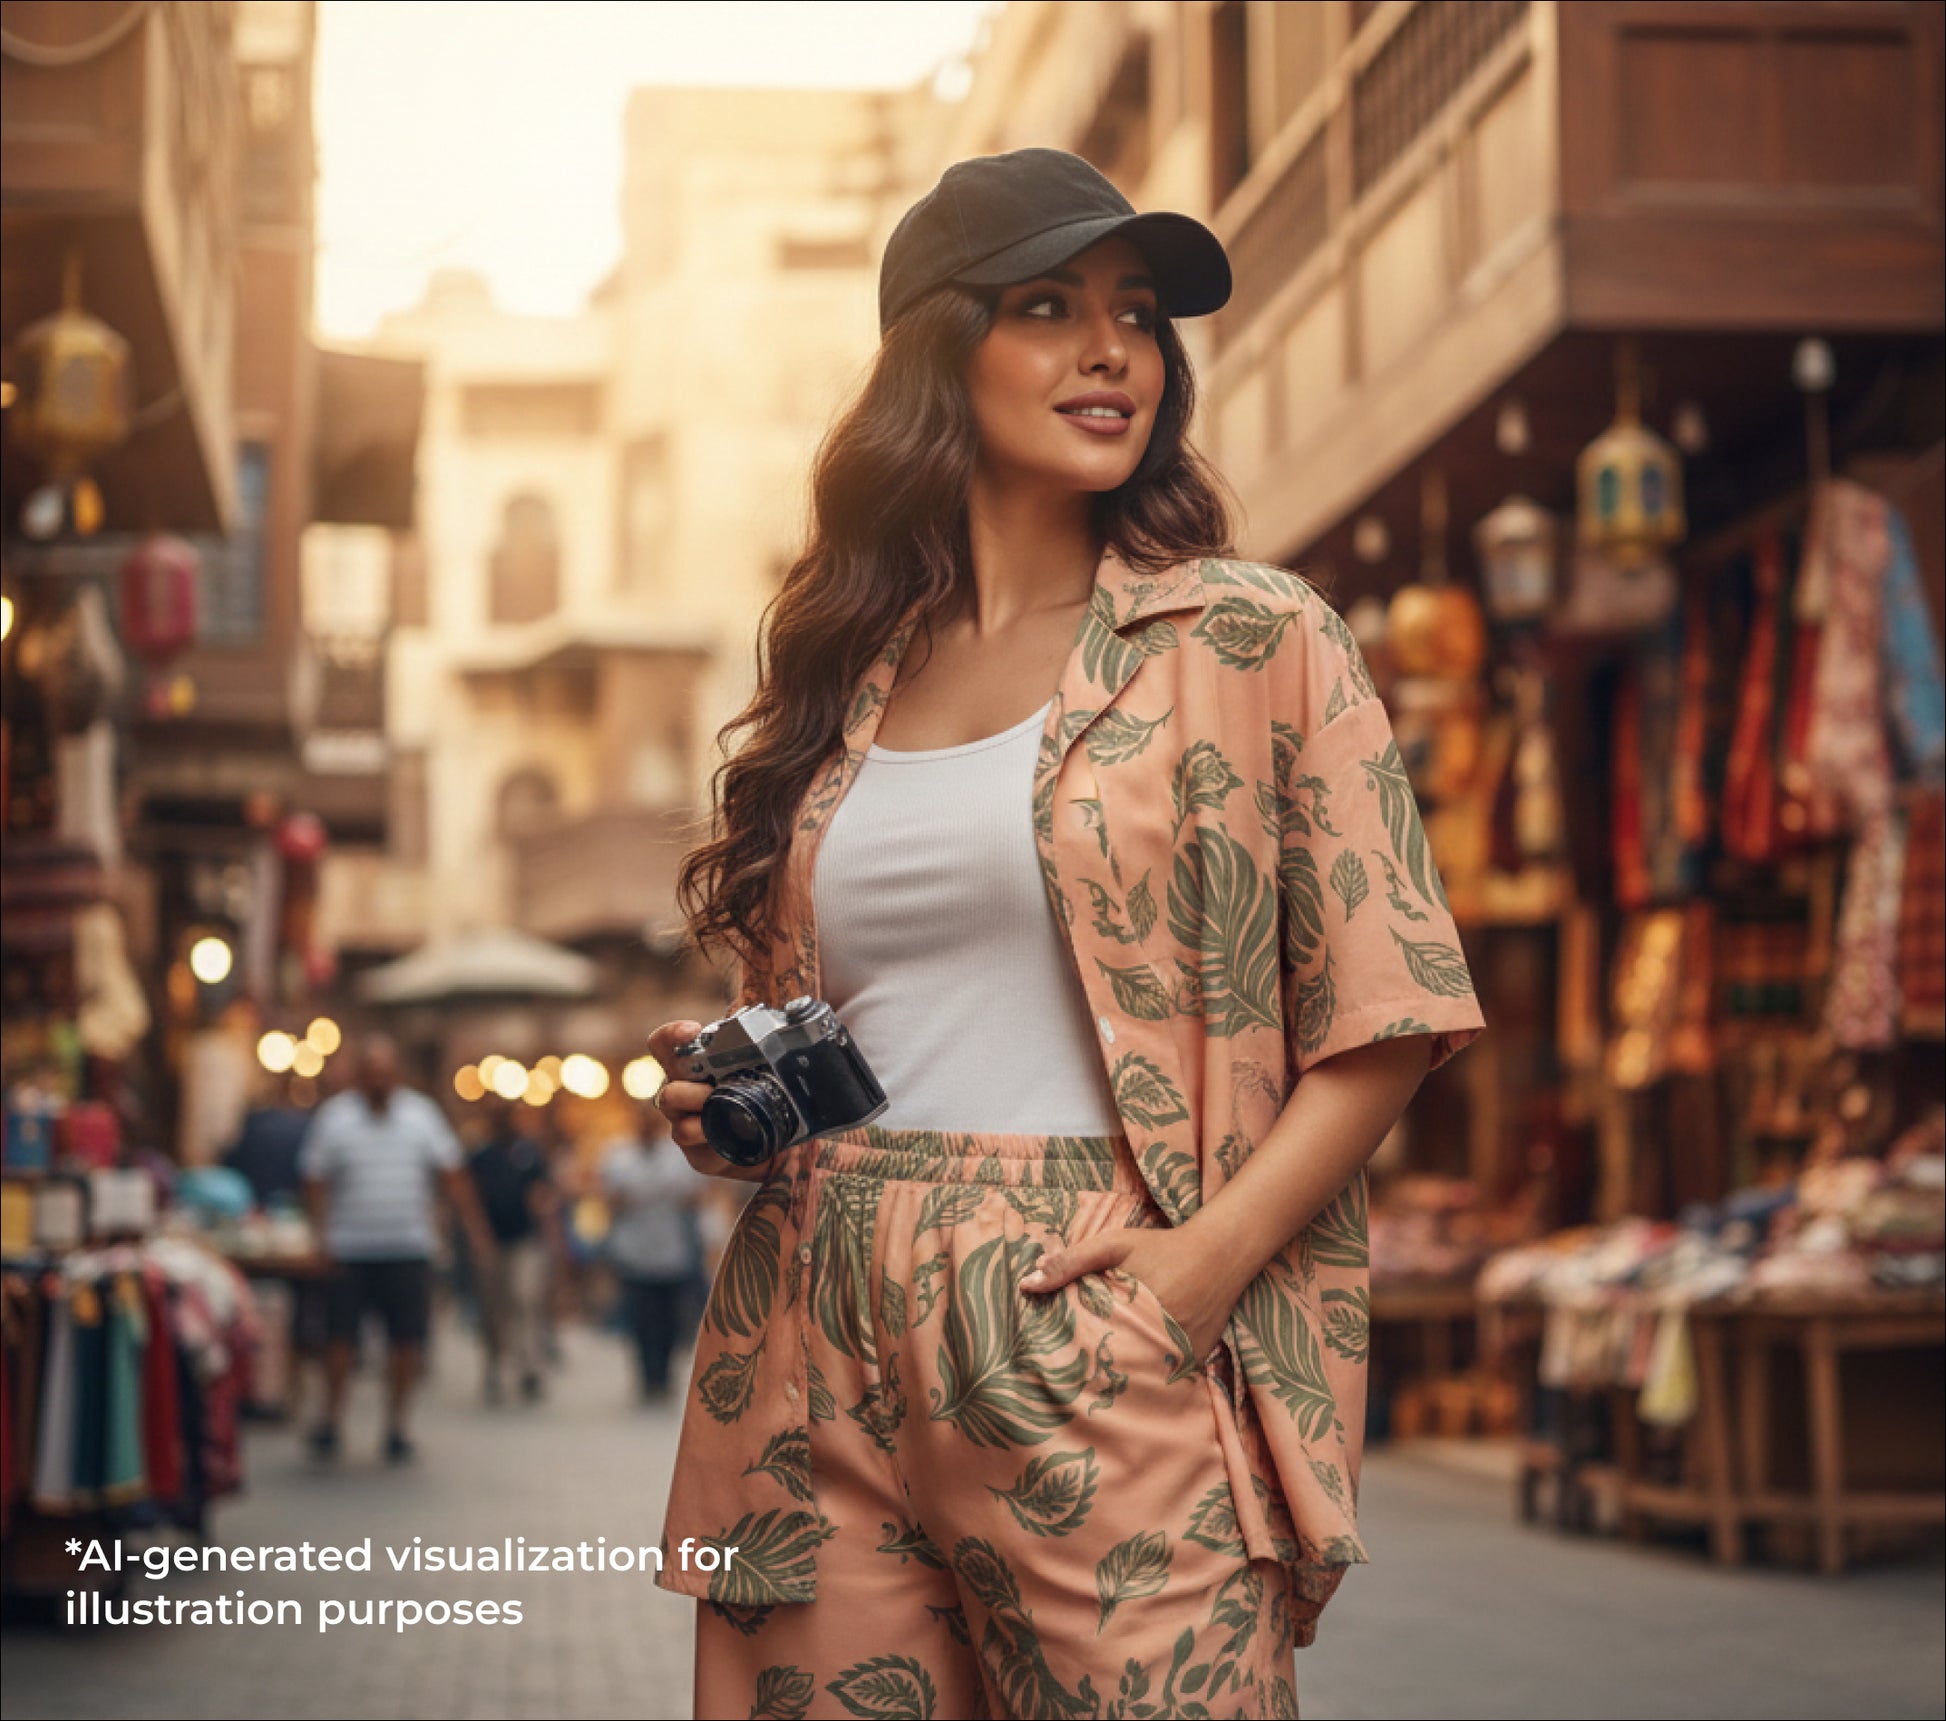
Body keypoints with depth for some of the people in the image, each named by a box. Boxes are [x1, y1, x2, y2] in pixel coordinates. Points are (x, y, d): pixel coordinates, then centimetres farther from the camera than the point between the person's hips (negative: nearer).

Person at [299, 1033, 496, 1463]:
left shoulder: (422, 1114, 6)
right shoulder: (334, 1117, 1)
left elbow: (453, 1179, 8)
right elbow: (315, 1183, 1)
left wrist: (477, 1235, 3)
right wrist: (322, 1239, -10)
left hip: (409, 1251, 1)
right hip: (350, 1252, -1)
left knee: (407, 1341, 0)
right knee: (341, 1338, -2)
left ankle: (396, 1425, 12)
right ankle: (331, 1420, 14)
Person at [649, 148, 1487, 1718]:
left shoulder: (1253, 640, 3)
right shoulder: (842, 683, 14)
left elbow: (1390, 1011, -1)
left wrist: (1212, 1254, -13)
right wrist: (724, 1104, 4)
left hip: (1103, 1361, -3)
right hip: (822, 1370, 3)